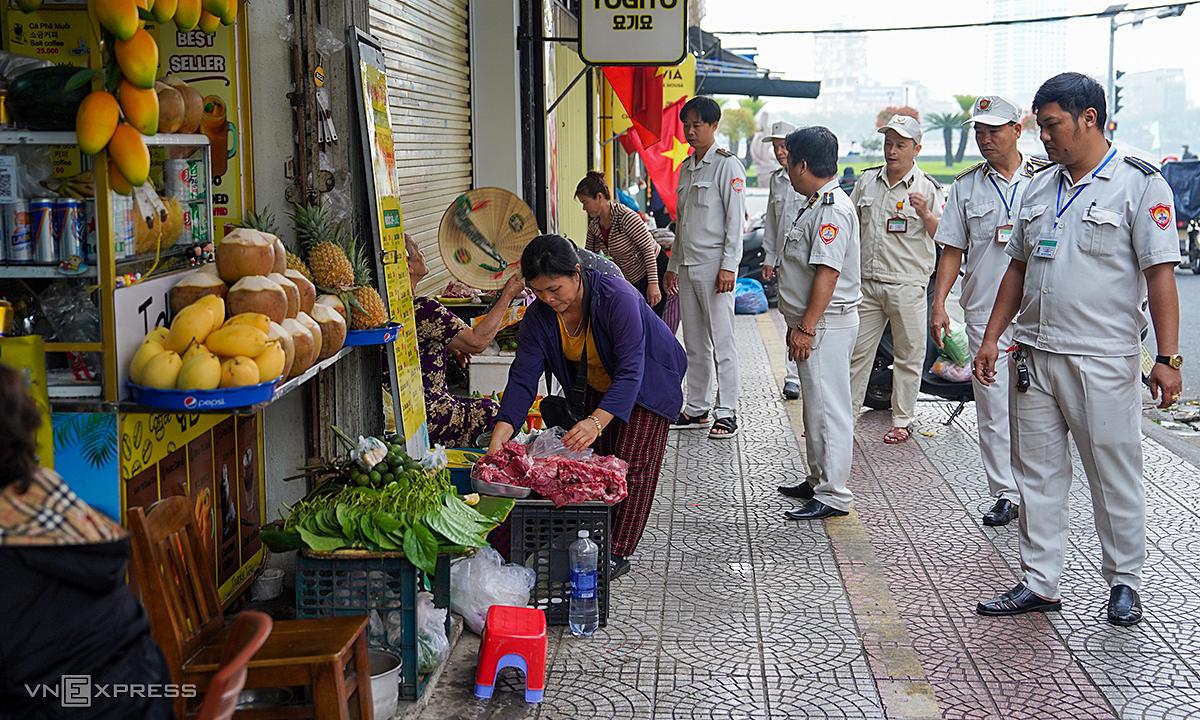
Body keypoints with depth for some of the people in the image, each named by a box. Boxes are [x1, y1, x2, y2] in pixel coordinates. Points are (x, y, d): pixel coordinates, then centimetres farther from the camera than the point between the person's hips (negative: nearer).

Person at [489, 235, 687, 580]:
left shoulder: (618, 298, -39)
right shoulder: (538, 317, -21)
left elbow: (630, 371, -43)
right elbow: (523, 377, -24)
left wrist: (597, 421, -56)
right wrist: (500, 435, -38)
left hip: (646, 385, -5)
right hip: (598, 386, 5)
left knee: (632, 464, -9)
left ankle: (618, 553, -3)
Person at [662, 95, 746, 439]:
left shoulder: (727, 165, -6)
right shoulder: (685, 168, 17)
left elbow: (735, 220, -11)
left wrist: (728, 266, -18)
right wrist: (672, 265, 19)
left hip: (714, 264, -8)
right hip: (687, 266, 8)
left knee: (721, 340, -5)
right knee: (694, 343, 11)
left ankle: (727, 413, -1)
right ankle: (697, 408, 19)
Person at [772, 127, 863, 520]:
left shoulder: (833, 210, -18)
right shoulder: (815, 205, 16)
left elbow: (827, 273, -24)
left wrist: (807, 328, -25)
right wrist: (797, 323, 24)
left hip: (827, 324, -11)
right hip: (812, 323, 11)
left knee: (828, 407, -6)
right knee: (816, 403, 18)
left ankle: (833, 495, -1)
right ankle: (818, 480, 29)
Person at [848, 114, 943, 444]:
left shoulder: (927, 187, -2)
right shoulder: (867, 181, 11)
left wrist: (925, 214, -21)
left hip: (907, 286, -4)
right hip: (867, 282, 4)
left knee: (908, 355, 4)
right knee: (857, 351, 8)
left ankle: (902, 420, 16)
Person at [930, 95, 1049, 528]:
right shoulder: (967, 186, 10)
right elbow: (953, 249, 10)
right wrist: (939, 304, 1)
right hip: (984, 313, 2)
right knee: (993, 407, 1)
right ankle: (1005, 494, 8)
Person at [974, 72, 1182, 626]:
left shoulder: (1140, 185, -6)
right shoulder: (1039, 186, 13)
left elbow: (1160, 274, -10)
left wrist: (1167, 358, -15)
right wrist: (991, 339, 14)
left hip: (1102, 362, -6)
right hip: (1035, 356, 6)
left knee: (1115, 476, 4)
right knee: (1037, 473, 9)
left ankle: (1123, 582, 19)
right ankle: (1039, 583, 19)